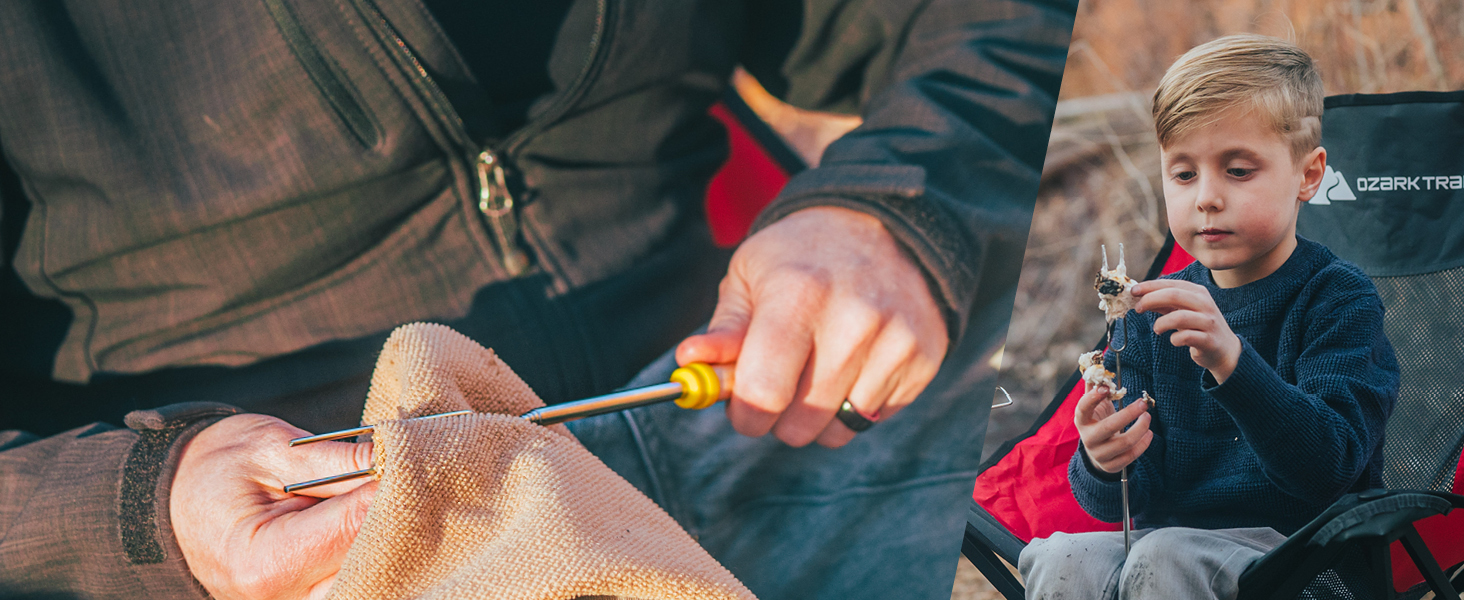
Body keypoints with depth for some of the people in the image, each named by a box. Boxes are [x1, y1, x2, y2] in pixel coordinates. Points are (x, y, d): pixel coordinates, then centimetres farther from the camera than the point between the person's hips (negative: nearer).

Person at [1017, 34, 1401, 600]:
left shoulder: (1338, 295, -4)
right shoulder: (1153, 311, 7)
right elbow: (1122, 502, 4)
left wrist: (1231, 360, -34)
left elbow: (1330, 465, -19)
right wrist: (1104, 465, -21)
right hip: (1172, 537, 3)